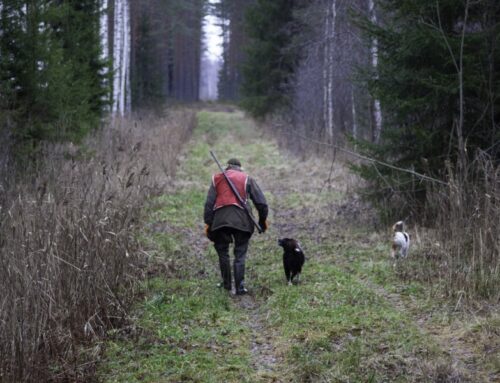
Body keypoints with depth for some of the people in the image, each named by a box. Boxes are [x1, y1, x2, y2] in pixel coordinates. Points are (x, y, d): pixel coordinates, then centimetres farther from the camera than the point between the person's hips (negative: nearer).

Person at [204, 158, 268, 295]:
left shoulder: (217, 178, 17)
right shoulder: (247, 179, 14)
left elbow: (209, 202, 7)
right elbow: (261, 202, 8)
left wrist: (208, 222, 8)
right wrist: (263, 220, 20)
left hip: (220, 219, 1)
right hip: (241, 219, -1)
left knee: (222, 251, 16)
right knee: (240, 254, 4)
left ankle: (226, 283, 20)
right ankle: (239, 286, -3)